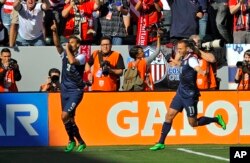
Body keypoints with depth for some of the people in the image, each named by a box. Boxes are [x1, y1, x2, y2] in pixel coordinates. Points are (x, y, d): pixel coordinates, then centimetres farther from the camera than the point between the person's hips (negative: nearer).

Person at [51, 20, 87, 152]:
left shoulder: (81, 57, -5)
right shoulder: (65, 54, 9)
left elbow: (72, 61, -26)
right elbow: (57, 44, -6)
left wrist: (68, 49, -11)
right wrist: (54, 32, -20)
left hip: (76, 91, -6)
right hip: (65, 90, 6)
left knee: (65, 116, -18)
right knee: (69, 119, 8)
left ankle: (71, 140, -4)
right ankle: (80, 142, 20)